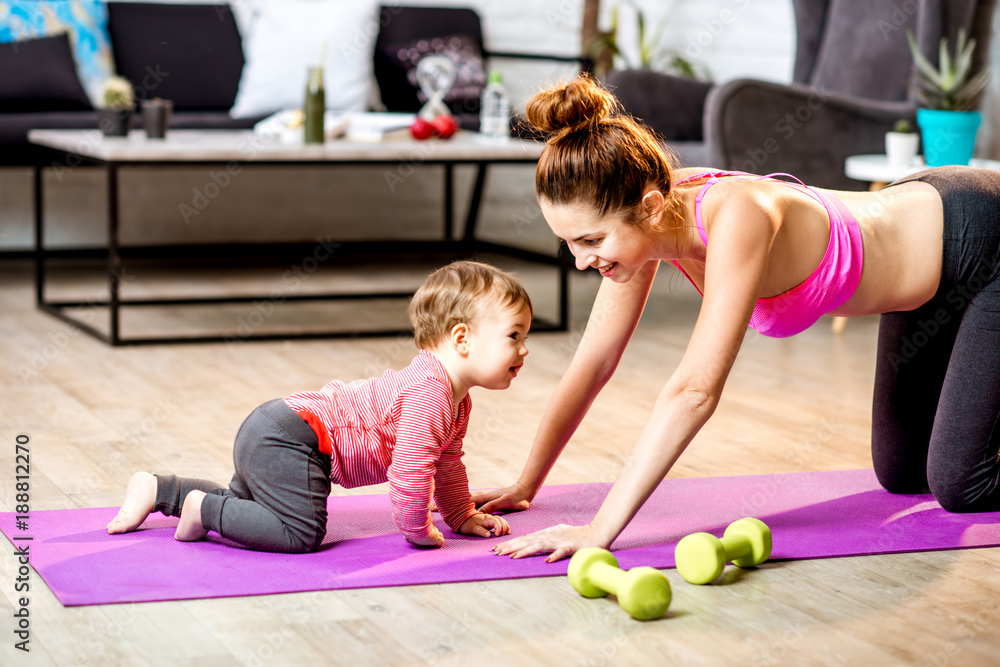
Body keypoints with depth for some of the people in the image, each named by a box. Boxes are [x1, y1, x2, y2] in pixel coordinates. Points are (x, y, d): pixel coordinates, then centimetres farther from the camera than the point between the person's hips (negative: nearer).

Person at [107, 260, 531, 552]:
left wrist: (463, 516, 27)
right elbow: (410, 469, -27)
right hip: (287, 440, -11)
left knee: (242, 505, 30)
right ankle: (204, 508, -11)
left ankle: (157, 490, 31)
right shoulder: (430, 391, -22)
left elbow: (446, 462, 29)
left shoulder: (456, 399, 12)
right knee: (301, 532, -26)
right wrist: (417, 532, -14)